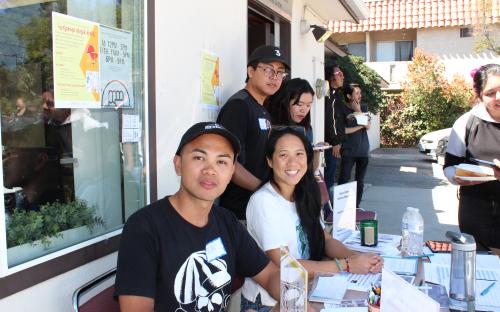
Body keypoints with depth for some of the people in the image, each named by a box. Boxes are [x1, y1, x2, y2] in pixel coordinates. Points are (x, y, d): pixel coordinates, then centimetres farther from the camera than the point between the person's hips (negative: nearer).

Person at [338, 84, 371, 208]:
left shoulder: (363, 108, 10)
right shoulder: (343, 109, -3)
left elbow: (368, 126, -1)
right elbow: (343, 130, -10)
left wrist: (358, 111, -8)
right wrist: (360, 126, -5)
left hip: (363, 150, 4)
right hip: (348, 151, -4)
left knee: (360, 180, 8)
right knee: (344, 179, -7)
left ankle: (356, 205, 17)